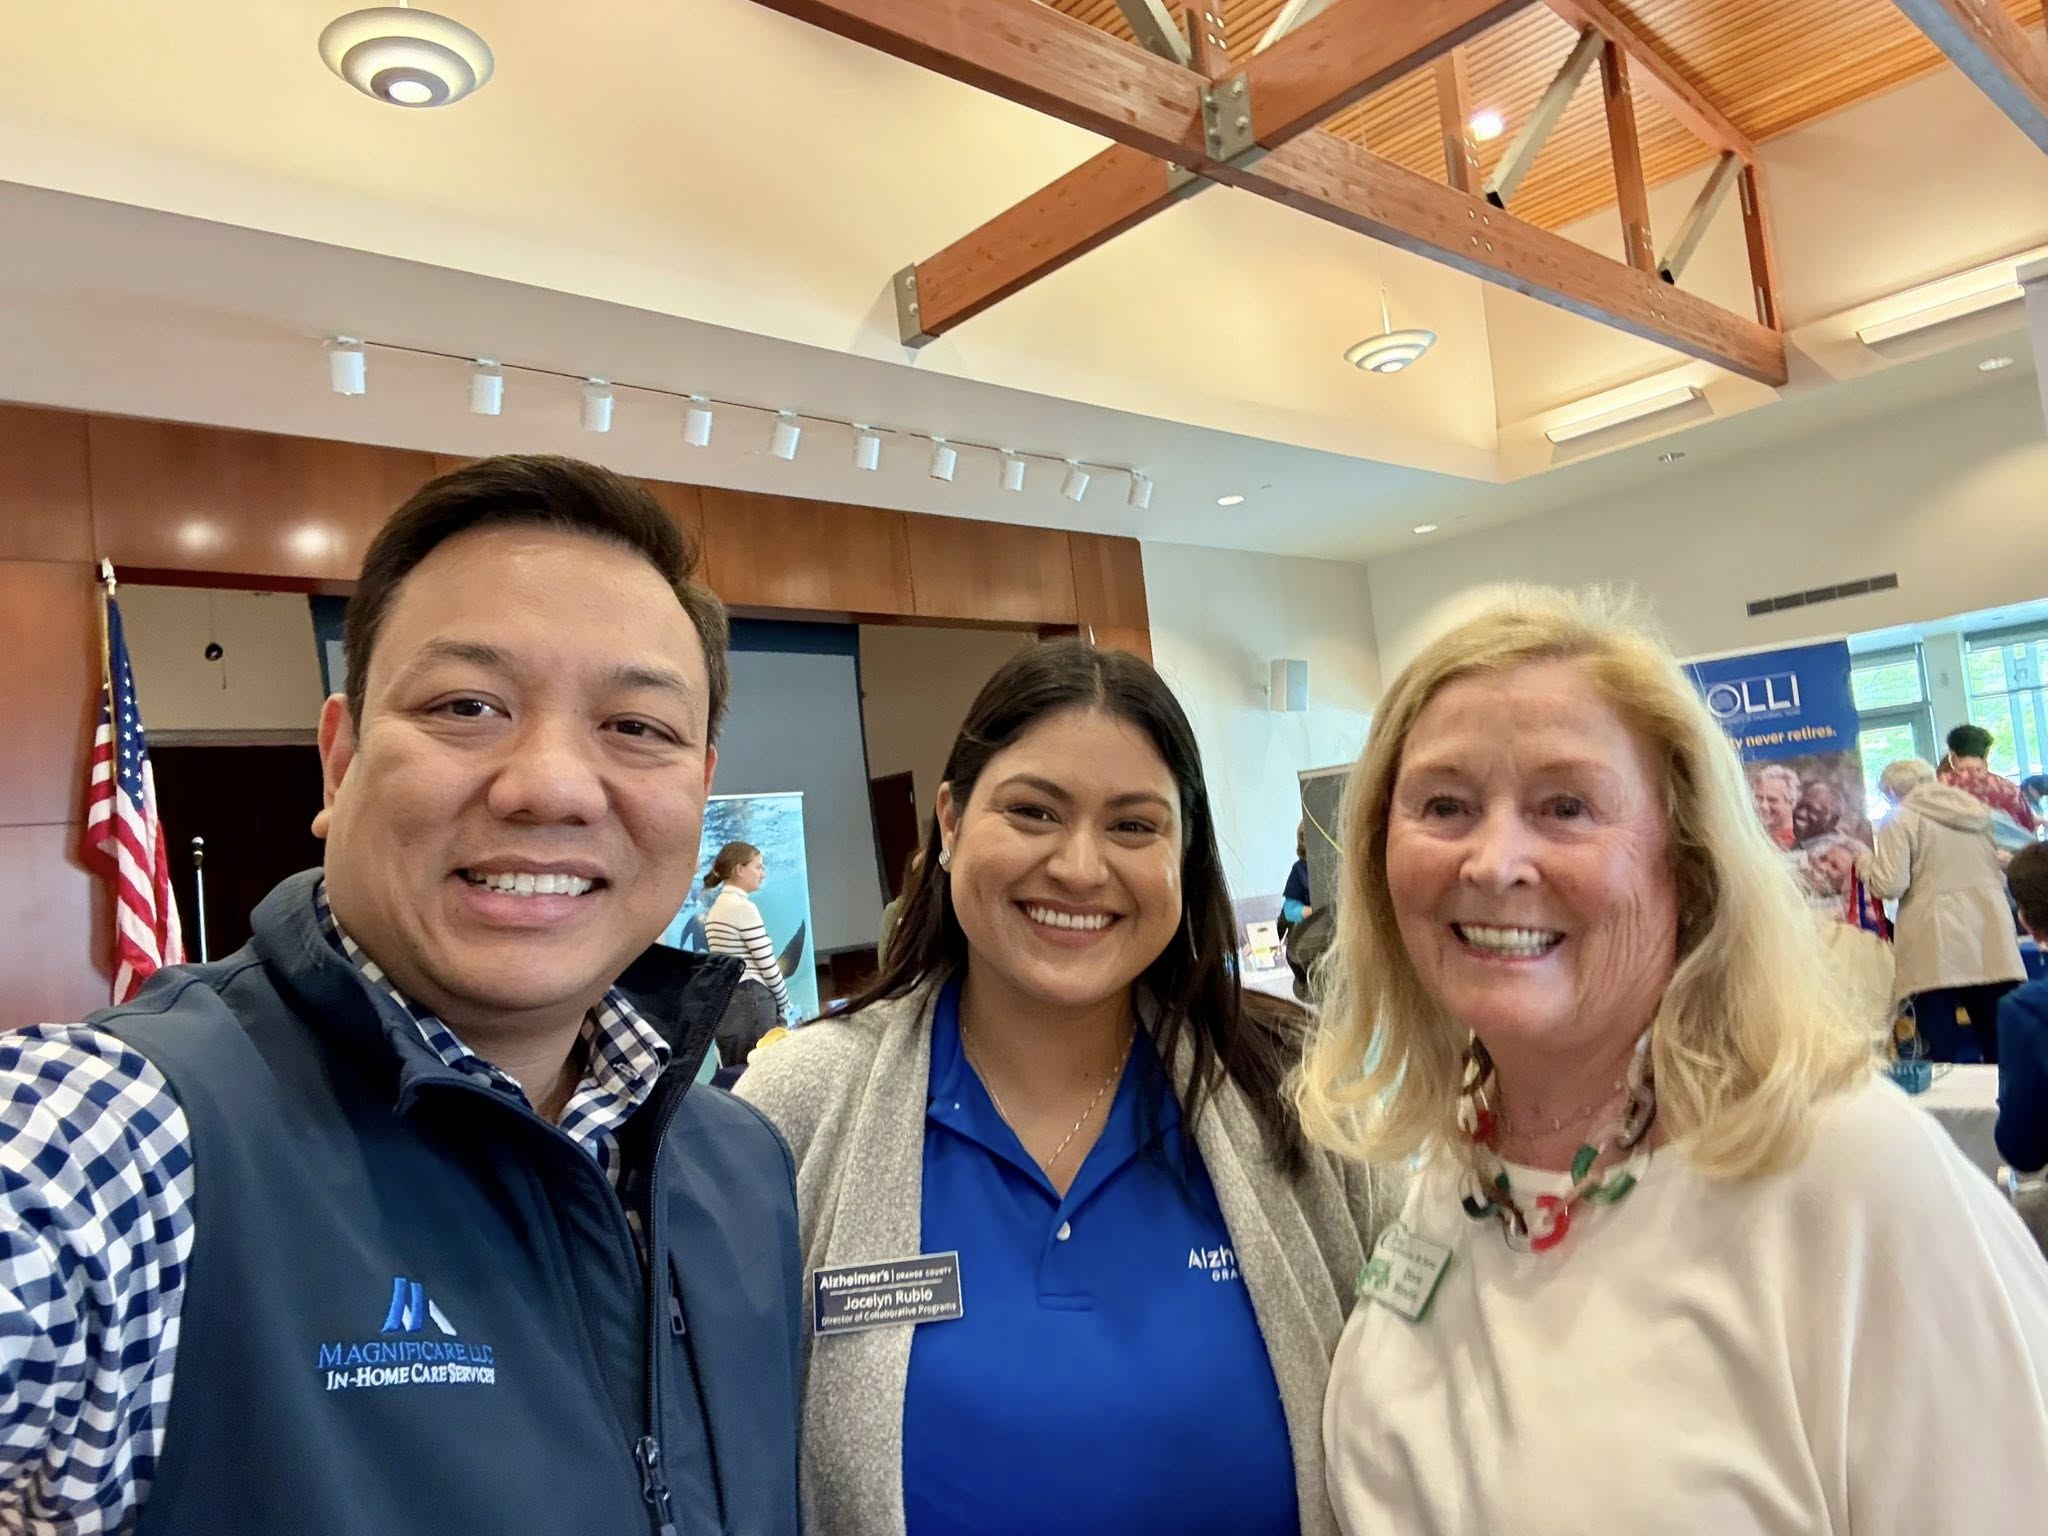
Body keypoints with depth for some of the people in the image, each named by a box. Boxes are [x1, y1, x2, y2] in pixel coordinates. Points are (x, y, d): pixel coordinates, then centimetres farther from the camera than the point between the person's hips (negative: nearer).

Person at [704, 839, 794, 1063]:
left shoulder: (716, 908, 14)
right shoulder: (744, 907, -11)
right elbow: (767, 965, -12)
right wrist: (784, 1006, 1)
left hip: (724, 1001, 9)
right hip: (751, 1001, -9)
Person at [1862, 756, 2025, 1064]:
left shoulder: (1900, 820, -2)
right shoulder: (1977, 812, 18)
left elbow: (1890, 886, -10)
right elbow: (2003, 874, 26)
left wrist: (1866, 864, 8)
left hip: (1937, 951, -6)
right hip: (1991, 947, 6)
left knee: (1941, 1053, -4)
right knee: (1999, 1049, 5)